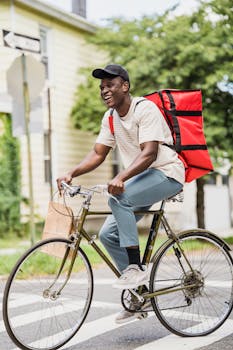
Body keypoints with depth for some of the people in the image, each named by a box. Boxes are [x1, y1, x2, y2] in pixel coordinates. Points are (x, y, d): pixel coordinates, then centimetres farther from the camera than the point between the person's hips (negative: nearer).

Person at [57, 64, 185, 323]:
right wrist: (71, 174, -12)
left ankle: (136, 267, -24)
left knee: (118, 198, -32)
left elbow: (149, 154, -26)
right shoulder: (110, 117, 8)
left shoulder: (146, 109, -16)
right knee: (108, 234, -4)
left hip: (166, 174, -8)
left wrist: (120, 178, -40)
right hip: (141, 180, 8)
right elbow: (97, 154, 5)